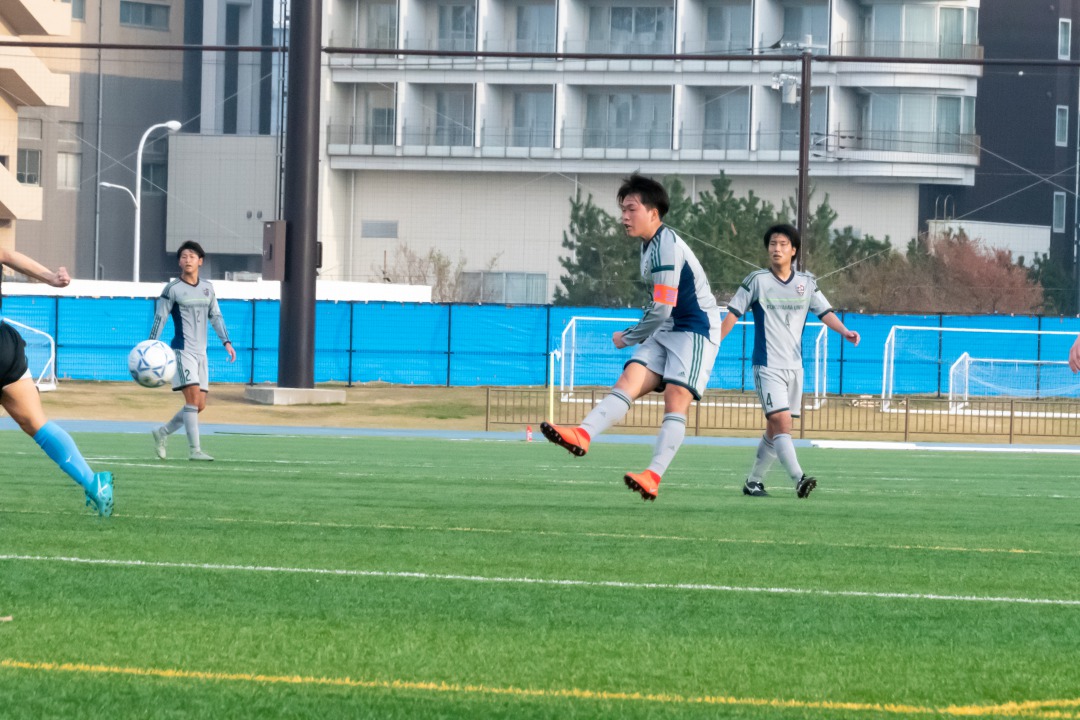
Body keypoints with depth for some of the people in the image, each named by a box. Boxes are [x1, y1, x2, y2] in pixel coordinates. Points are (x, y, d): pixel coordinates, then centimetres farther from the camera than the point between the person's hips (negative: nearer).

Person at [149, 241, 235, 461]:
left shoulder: (207, 288, 13)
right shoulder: (172, 289, -3)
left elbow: (215, 317, 16)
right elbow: (160, 319, -4)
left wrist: (226, 342, 5)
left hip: (201, 352, 6)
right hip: (182, 350, -6)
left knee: (199, 405, 5)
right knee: (193, 398, -17)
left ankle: (162, 433, 22)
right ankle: (194, 449, -16)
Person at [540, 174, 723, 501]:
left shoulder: (667, 245, -18)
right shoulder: (649, 245, 13)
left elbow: (663, 308, -20)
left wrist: (629, 339, -7)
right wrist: (635, 333, 18)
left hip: (695, 331, -9)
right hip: (667, 331, 9)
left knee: (676, 398, -19)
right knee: (629, 380, -11)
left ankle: (654, 476, -30)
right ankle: (583, 435, -30)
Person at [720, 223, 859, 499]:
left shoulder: (807, 283, 7)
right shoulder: (757, 281, -3)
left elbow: (825, 312, 4)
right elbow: (732, 315, 0)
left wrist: (844, 331, -14)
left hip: (794, 366, 5)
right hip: (767, 366, -5)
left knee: (774, 429, 10)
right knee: (781, 422, -19)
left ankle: (754, 481, 22)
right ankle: (799, 479, -29)